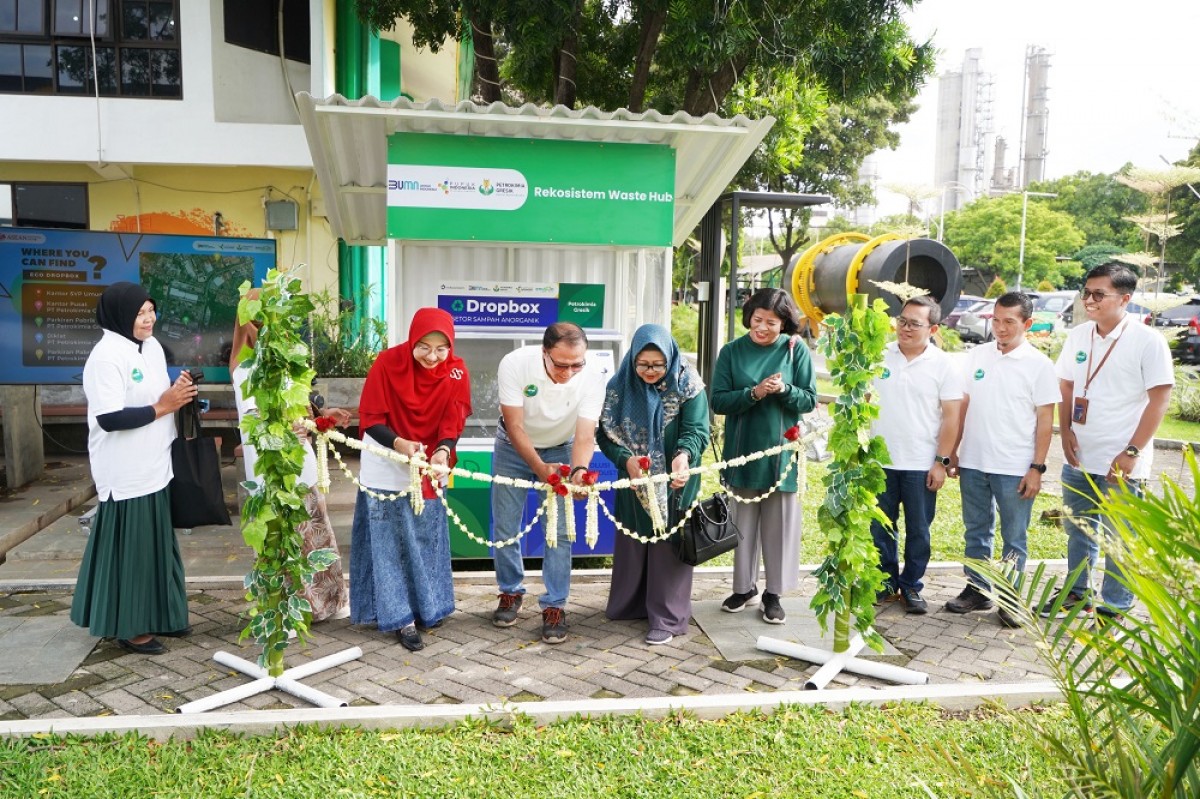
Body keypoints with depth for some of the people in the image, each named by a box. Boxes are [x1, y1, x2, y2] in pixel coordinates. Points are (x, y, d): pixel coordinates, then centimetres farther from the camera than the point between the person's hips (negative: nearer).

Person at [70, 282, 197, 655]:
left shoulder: (152, 346, 9)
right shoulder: (106, 356, -18)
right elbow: (109, 417, -25)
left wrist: (178, 390, -1)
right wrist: (162, 406, -20)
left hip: (154, 467, 9)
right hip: (126, 474, -9)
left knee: (157, 543, 16)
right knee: (130, 547, 1)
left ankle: (157, 616, 29)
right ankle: (129, 627, 14)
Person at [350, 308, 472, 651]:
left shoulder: (456, 371, -12)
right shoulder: (387, 362, -19)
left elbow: (453, 422, -12)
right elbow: (370, 418, -17)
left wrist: (443, 451, -33)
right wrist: (399, 443, -34)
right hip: (385, 467, -2)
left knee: (426, 540, 13)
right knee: (390, 543, 1)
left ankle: (427, 607, 29)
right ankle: (402, 617, 9)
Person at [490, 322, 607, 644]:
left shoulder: (592, 377, -28)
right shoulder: (514, 364, -31)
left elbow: (585, 435, -29)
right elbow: (515, 426, -27)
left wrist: (579, 471, -50)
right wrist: (539, 468, -41)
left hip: (560, 451, 0)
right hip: (514, 448, 0)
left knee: (559, 532, -5)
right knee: (504, 529, 4)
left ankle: (554, 606, 8)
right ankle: (511, 592, 26)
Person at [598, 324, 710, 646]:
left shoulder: (687, 384, -14)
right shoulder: (620, 386, -8)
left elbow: (696, 429, -19)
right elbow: (606, 433, -6)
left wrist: (684, 456, -40)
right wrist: (626, 459, -25)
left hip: (674, 483, -3)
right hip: (634, 480, 3)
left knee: (669, 544, 3)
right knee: (633, 542, 15)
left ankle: (667, 617, 13)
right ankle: (630, 604, 33)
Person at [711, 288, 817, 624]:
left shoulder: (796, 350, -3)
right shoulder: (733, 351, -2)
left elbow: (809, 400, -1)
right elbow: (718, 401, -5)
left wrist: (784, 390, -20)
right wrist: (754, 393, -20)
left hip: (781, 451, -1)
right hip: (742, 452, 1)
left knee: (780, 524, 5)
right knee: (743, 522, 11)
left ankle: (774, 593, 19)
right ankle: (744, 587, 26)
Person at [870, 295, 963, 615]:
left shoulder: (943, 365, -4)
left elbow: (951, 417, -4)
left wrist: (941, 462, -8)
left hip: (921, 465, -2)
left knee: (918, 531, 7)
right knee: (880, 528, 11)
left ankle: (911, 587, 21)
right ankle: (886, 582, 26)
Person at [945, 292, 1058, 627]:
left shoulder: (1039, 364, -4)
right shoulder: (976, 355, 6)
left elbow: (1045, 420, -4)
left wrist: (1037, 468, -9)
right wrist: (953, 451, 9)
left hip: (1015, 469, -4)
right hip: (973, 463, 4)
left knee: (1014, 539, 6)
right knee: (976, 532, 14)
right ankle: (977, 590, 26)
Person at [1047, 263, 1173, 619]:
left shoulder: (1147, 341, -11)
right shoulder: (1078, 335, 4)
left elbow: (1160, 398, -11)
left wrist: (1132, 452, -16)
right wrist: (1065, 431, 0)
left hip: (1121, 465, -5)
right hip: (1078, 458, 5)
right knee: (1078, 531, 18)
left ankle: (1114, 608, 19)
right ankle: (1077, 593, 34)